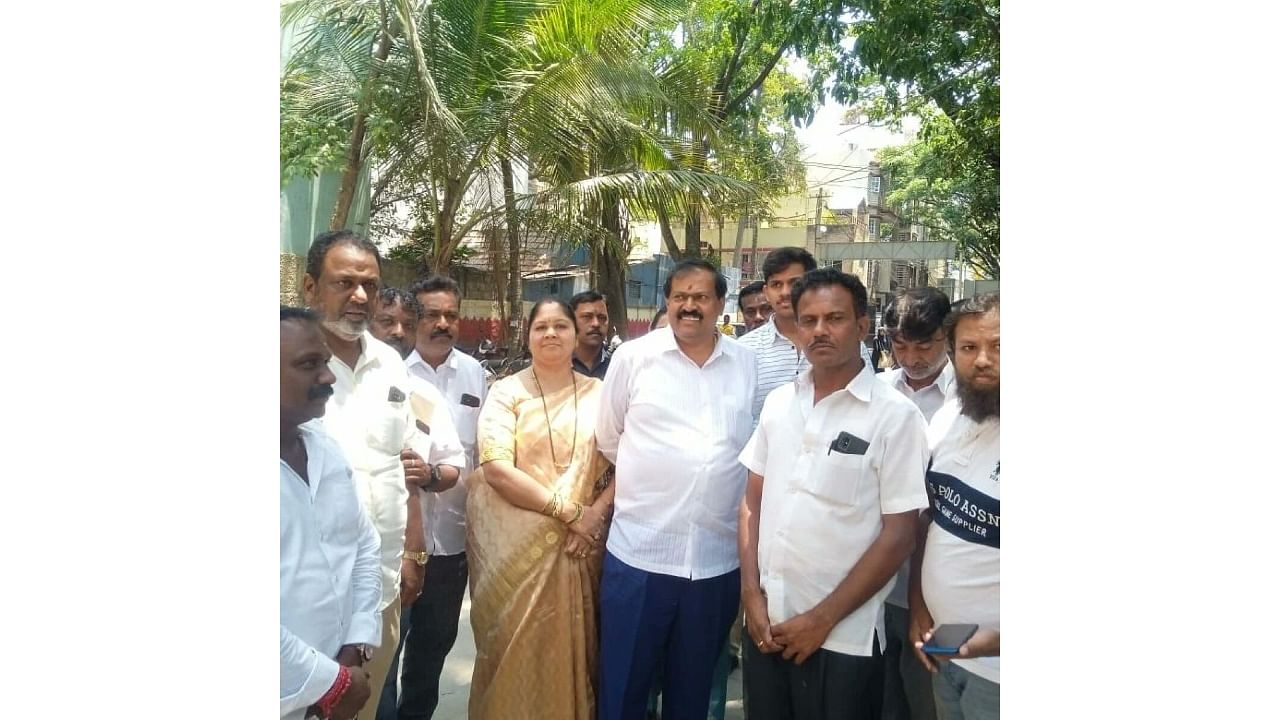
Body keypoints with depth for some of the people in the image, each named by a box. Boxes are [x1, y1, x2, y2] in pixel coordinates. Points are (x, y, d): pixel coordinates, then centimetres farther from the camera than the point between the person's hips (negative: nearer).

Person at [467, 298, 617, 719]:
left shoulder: (599, 393, 6)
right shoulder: (507, 392, -1)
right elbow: (496, 468, -12)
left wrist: (596, 512, -13)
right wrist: (568, 510, -15)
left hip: (580, 542, 2)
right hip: (515, 542, -2)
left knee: (571, 647, 9)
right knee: (516, 647, 6)